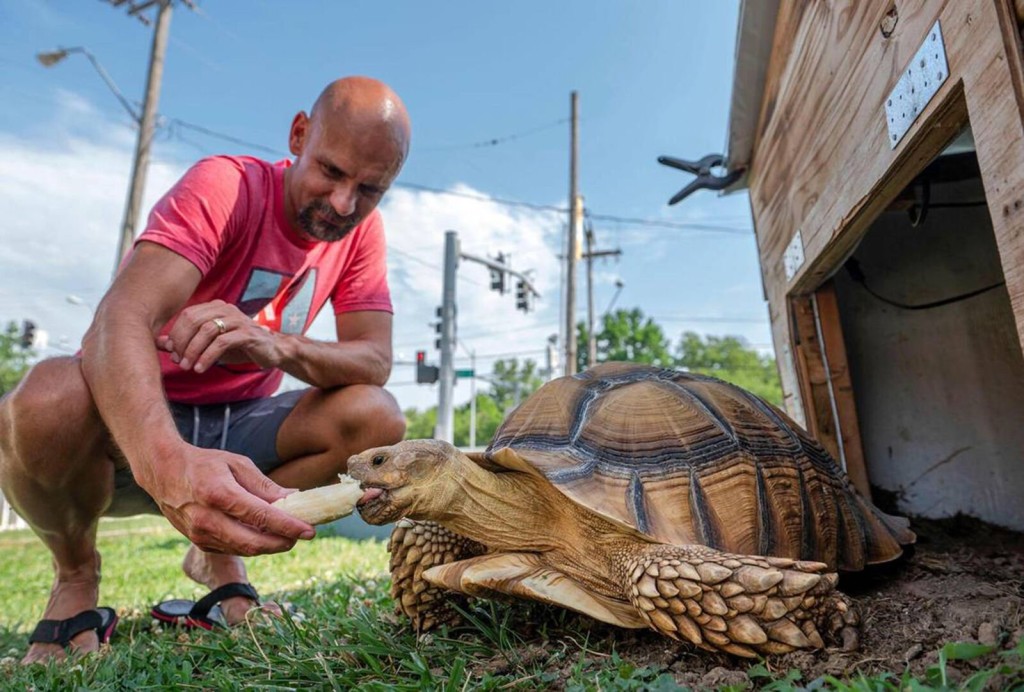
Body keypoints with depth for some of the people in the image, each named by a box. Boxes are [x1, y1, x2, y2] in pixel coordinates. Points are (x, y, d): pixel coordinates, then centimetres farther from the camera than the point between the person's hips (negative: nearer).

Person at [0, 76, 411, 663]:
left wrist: (277, 345, -36)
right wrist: (167, 460, -54)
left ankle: (220, 554, 2)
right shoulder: (226, 186, -18)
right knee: (49, 398, -35)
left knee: (377, 418, -21)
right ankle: (76, 572, 0)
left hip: (240, 427, 3)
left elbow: (377, 360, -15)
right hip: (135, 428, -3)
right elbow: (121, 317, -34)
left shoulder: (362, 229, -4)